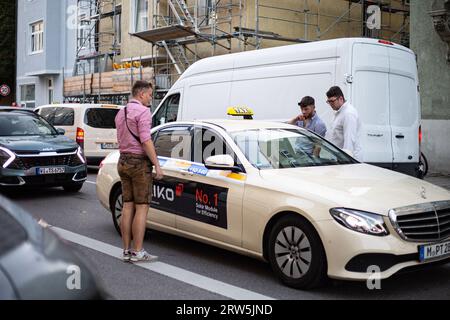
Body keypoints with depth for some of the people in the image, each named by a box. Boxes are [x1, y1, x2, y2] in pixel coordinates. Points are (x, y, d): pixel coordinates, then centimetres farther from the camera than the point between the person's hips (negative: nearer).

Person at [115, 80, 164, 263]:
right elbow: (145, 140, -19)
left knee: (128, 206, 9)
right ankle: (137, 252, -3)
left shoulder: (121, 113, 17)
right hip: (139, 162, -9)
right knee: (142, 207, -4)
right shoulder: (142, 111, -11)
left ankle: (126, 251, 11)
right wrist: (157, 164, -18)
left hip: (123, 161, 9)